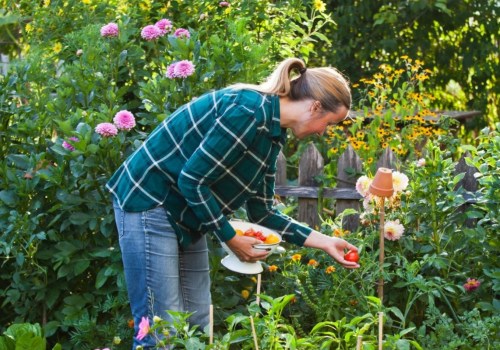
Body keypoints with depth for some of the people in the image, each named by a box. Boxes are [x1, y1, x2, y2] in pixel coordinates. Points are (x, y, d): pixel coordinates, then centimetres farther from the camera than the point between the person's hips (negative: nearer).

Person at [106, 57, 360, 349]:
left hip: (185, 213, 10)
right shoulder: (248, 111, -23)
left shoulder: (272, 134, 7)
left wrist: (324, 241, 9)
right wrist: (231, 238, -13)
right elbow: (191, 180, -23)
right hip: (149, 201, -10)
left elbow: (262, 212, 12)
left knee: (197, 324, 11)